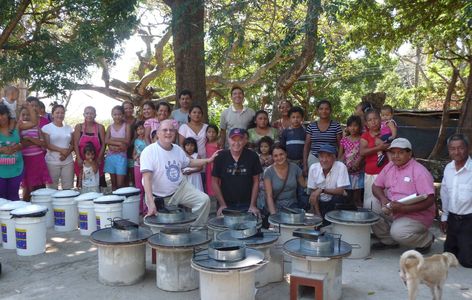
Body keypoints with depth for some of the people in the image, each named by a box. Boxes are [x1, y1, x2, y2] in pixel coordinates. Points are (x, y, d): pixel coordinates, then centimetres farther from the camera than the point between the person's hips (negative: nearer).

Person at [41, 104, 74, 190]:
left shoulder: (69, 128, 12)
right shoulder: (46, 128, 1)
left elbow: (72, 144, 8)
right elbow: (47, 145, -6)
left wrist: (67, 153, -11)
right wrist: (61, 150, -16)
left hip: (68, 162, 3)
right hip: (52, 162, -3)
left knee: (68, 188, -1)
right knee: (52, 188, -1)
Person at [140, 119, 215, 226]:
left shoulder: (178, 149, 2)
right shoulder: (149, 151, -19)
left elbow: (189, 162, 22)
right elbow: (147, 179, -27)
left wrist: (208, 160, 10)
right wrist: (151, 203, -36)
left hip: (181, 188, 5)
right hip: (159, 197, -5)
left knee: (204, 200, -10)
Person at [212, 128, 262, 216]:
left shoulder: (252, 156, -5)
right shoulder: (221, 157, -6)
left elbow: (256, 181, 0)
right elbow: (215, 181, -1)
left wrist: (252, 205, -4)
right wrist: (222, 204, -5)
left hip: (247, 205, 0)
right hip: (227, 205, 0)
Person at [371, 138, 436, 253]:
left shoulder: (420, 171, -17)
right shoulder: (389, 167, 5)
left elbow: (429, 200, -23)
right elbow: (376, 186, 11)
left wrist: (403, 208, -29)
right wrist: (383, 199, -12)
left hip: (416, 214, -7)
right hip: (391, 212, 7)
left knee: (398, 232, -30)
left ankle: (427, 240, 2)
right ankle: (388, 240, 10)